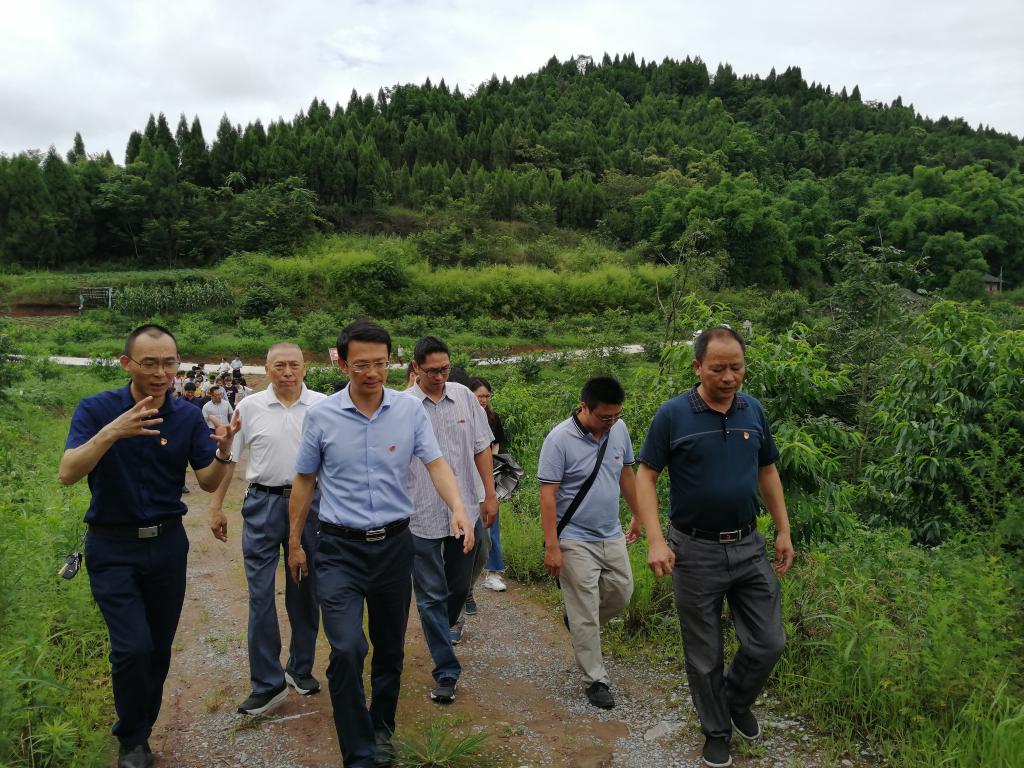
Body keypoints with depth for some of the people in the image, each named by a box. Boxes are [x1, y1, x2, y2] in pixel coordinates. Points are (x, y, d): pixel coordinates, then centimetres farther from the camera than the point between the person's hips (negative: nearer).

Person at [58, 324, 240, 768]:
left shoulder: (187, 416, -3)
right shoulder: (96, 410, -10)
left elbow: (208, 483, -4)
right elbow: (67, 473, -22)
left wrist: (223, 452, -25)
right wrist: (112, 433, -37)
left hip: (167, 543, 3)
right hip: (113, 547, -3)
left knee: (159, 649, 10)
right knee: (133, 647, -10)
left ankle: (141, 732, 33)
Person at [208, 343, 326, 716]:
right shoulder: (249, 407, 0)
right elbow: (226, 458, 7)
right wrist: (216, 507, 6)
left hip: (310, 503, 1)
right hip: (263, 504, 0)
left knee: (305, 592, 12)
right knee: (260, 594, 0)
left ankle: (301, 668, 30)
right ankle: (267, 683, 11)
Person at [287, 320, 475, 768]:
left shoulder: (410, 410, -5)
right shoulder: (320, 416, -6)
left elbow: (436, 463, -9)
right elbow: (304, 481, 5)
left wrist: (458, 508, -28)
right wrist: (294, 544, 9)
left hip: (395, 544, 2)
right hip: (340, 547, -2)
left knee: (390, 648, 15)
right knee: (347, 649, -13)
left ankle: (381, 730, 39)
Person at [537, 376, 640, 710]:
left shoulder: (619, 429, -1)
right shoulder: (559, 439, -19)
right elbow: (547, 495, -18)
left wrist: (637, 516, 19)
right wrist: (552, 547, -19)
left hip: (612, 535, 6)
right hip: (576, 541, -6)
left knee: (621, 595, 16)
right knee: (586, 615, 2)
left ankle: (577, 619, 42)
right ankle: (595, 680, 16)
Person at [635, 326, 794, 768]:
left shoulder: (753, 411, 1)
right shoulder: (672, 415, -12)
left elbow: (767, 471, 11)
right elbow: (646, 476, -9)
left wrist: (783, 531, 9)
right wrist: (655, 540, -19)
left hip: (749, 547, 4)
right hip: (695, 551, -3)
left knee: (768, 643, 9)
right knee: (704, 654, 10)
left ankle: (737, 702, 38)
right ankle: (716, 730, 34)